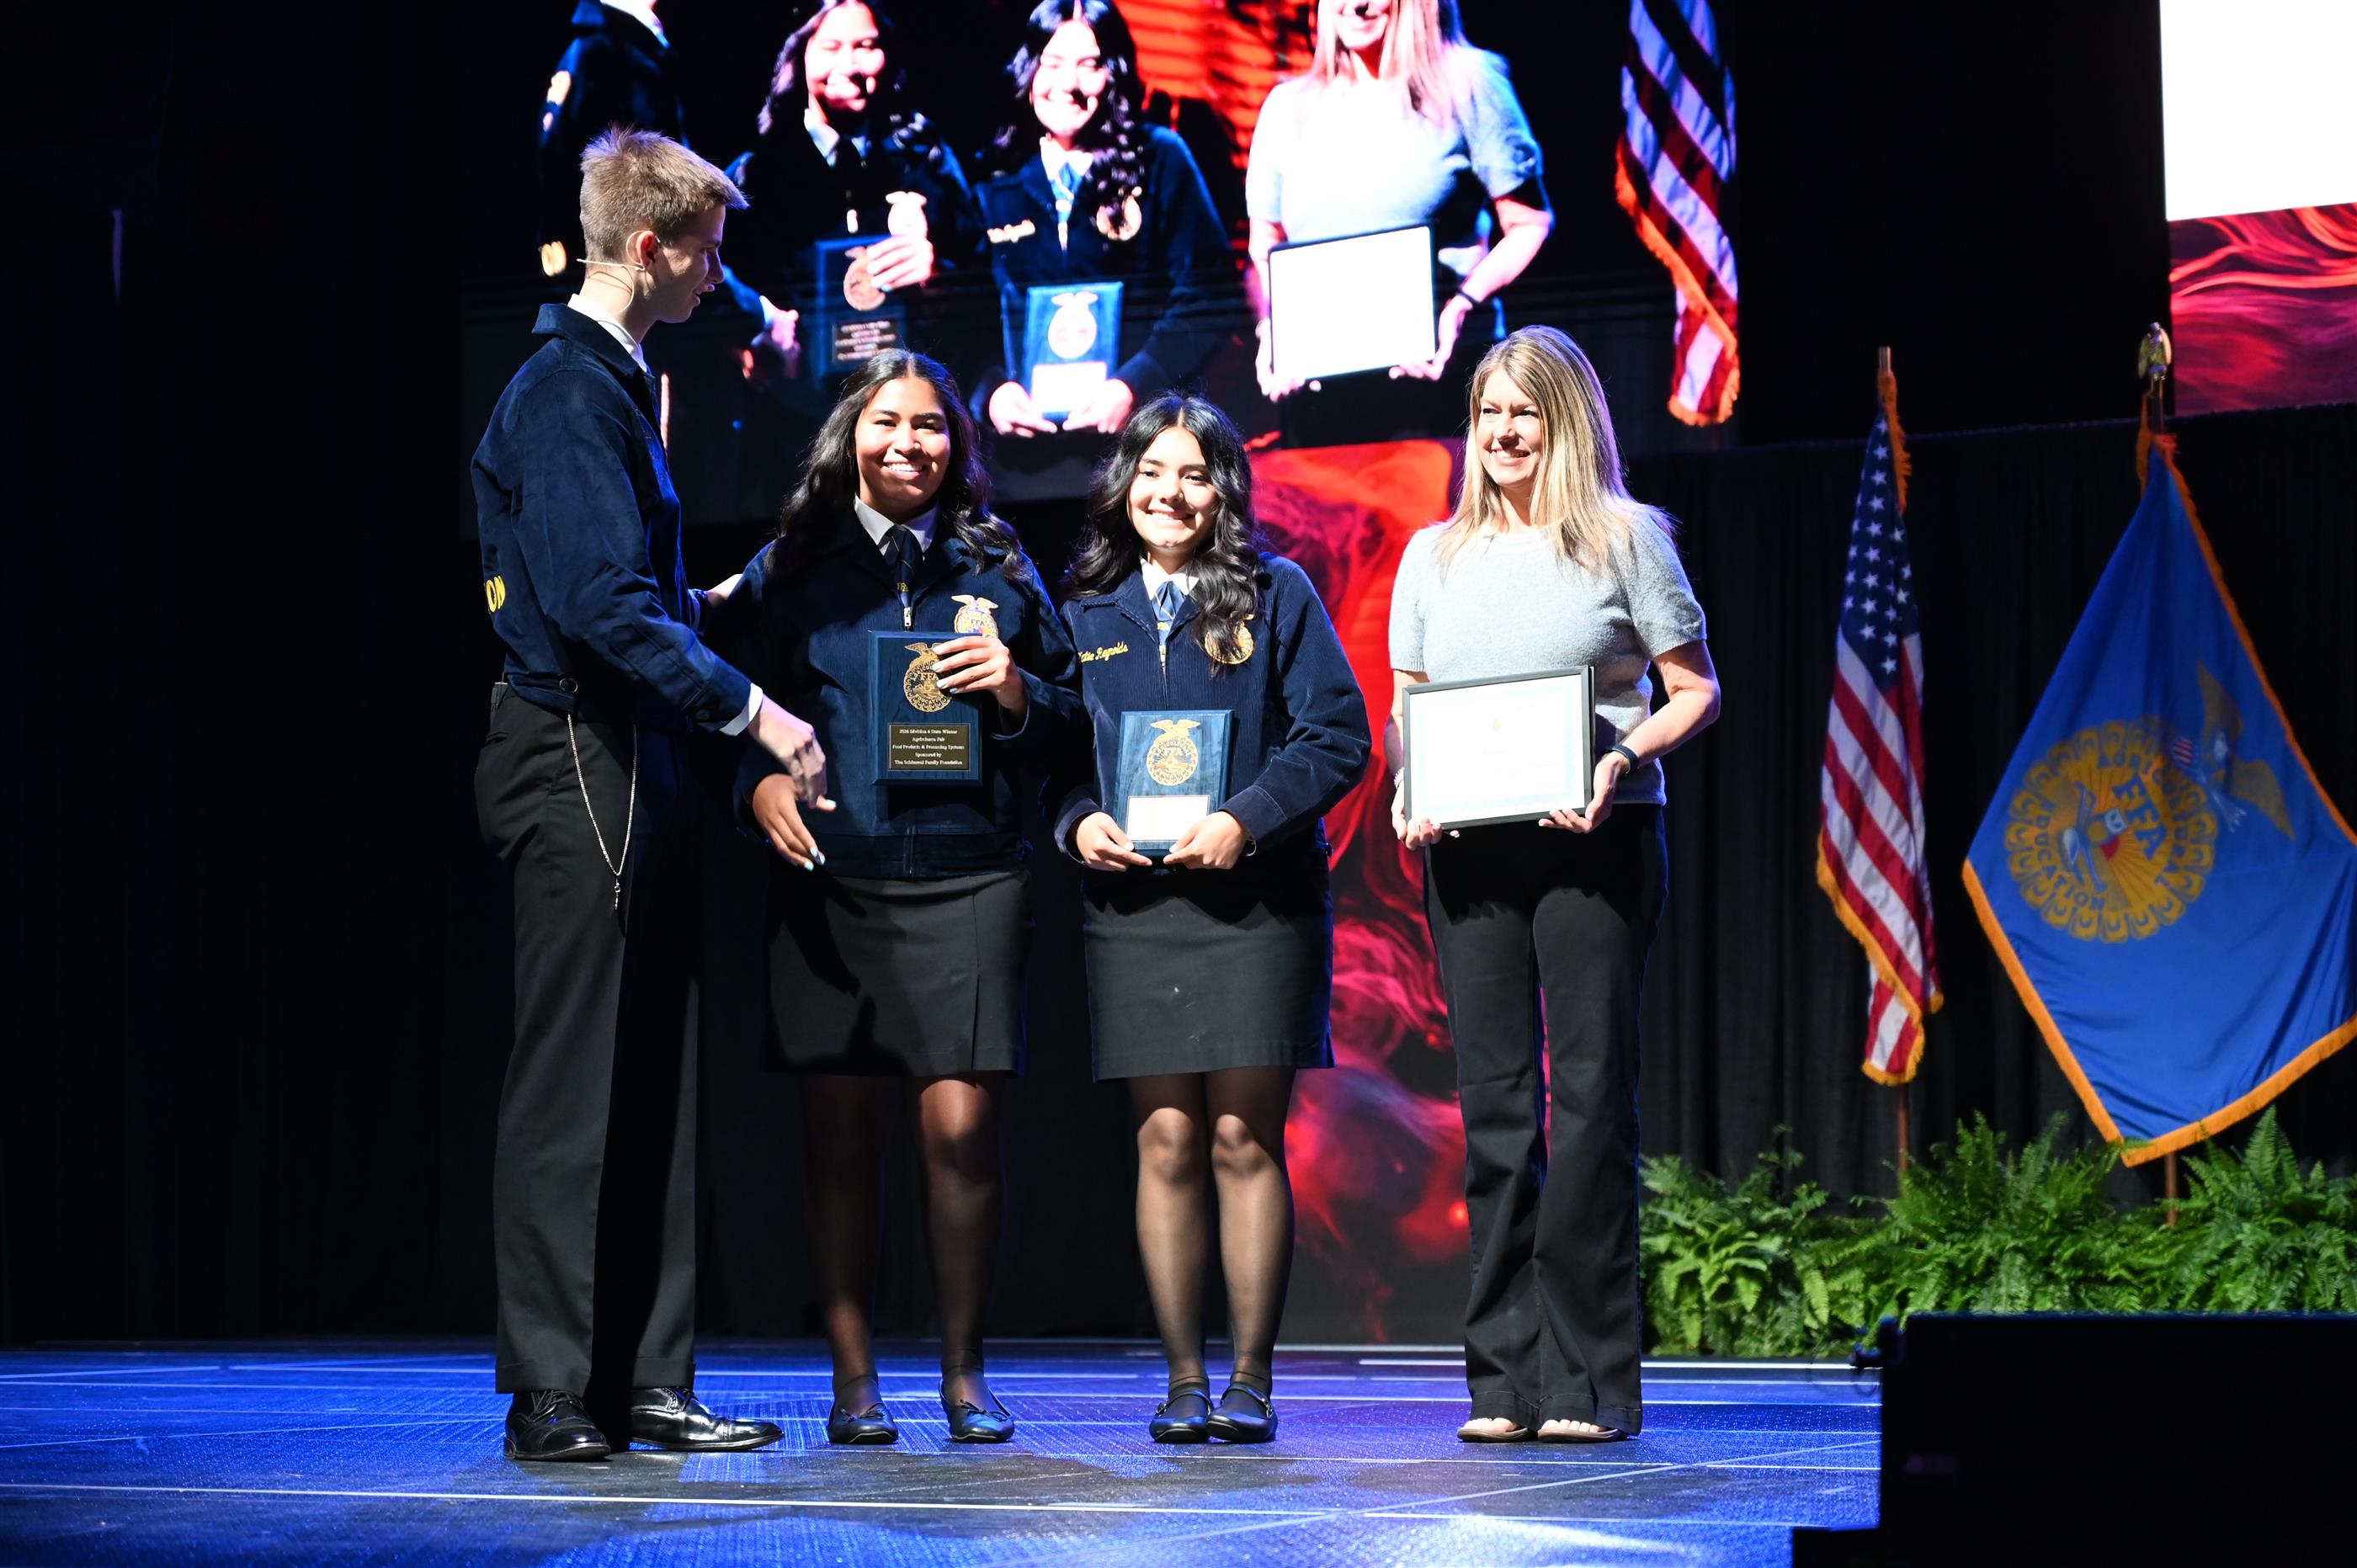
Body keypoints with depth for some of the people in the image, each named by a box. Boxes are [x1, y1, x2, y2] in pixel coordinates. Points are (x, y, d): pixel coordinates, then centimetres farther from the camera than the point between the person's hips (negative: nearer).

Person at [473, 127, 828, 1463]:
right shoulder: (569, 390, -14)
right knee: (574, 1082, -7)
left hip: (623, 763, 10)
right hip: (577, 760, -10)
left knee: (649, 1083, 9)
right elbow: (599, 604, -23)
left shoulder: (608, 381, 18)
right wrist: (750, 707, -22)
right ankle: (553, 1390, -3)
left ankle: (643, 1380, 12)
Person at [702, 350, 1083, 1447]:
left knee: (960, 1128, -7)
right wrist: (759, 783, -10)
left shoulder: (996, 568, 12)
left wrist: (1013, 689, -7)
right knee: (839, 1130, 1)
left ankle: (964, 1370, 7)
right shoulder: (789, 570, 10)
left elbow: (1068, 724, 14)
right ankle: (853, 1375, 10)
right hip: (829, 880, 0)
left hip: (965, 878, 0)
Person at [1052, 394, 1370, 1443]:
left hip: (1256, 897, -2)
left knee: (1244, 1137, -5)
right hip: (1130, 899, 2)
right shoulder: (1086, 611, 13)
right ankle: (1182, 1380, 4)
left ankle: (1251, 1379, 0)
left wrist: (1247, 819, -13)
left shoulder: (1275, 596, 5)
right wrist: (1078, 821, -5)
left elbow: (1337, 737, -1)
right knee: (1166, 1140, -1)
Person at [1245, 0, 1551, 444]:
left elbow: (1528, 224, 2)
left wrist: (1464, 303, -14)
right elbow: (1264, 252, 18)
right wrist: (1270, 330, -3)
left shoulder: (1468, 83, 4)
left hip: (1435, 368, -3)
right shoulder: (1288, 107, 15)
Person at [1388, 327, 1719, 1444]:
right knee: (1493, 1102, 3)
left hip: (1596, 841, -3)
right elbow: (1403, 710, 18)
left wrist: (1621, 761, -14)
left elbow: (1697, 690, 3)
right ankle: (1504, 1377, 6)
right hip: (1468, 850, 4)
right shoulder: (1435, 556, 16)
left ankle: (1591, 1381, -2)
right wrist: (1409, 791, -2)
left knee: (1591, 1094, -5)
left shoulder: (1623, 540, 4)